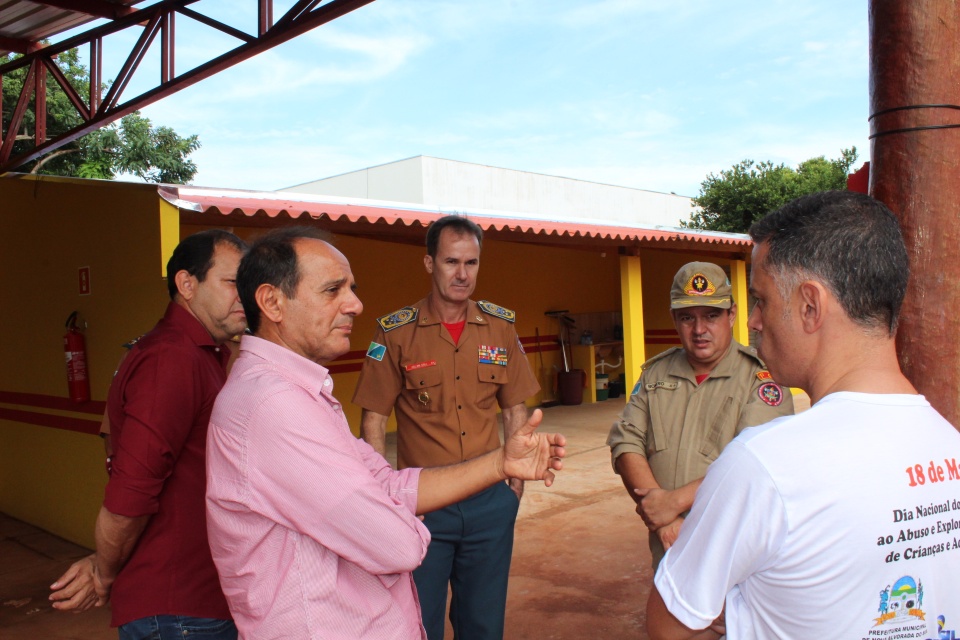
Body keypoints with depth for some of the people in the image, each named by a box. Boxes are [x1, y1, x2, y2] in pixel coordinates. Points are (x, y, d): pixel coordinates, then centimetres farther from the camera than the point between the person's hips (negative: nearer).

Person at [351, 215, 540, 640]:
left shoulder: (500, 326, 1)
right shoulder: (396, 332, -8)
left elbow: (515, 411, 8)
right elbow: (373, 422, -5)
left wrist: (516, 484, 6)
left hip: (490, 503, 3)